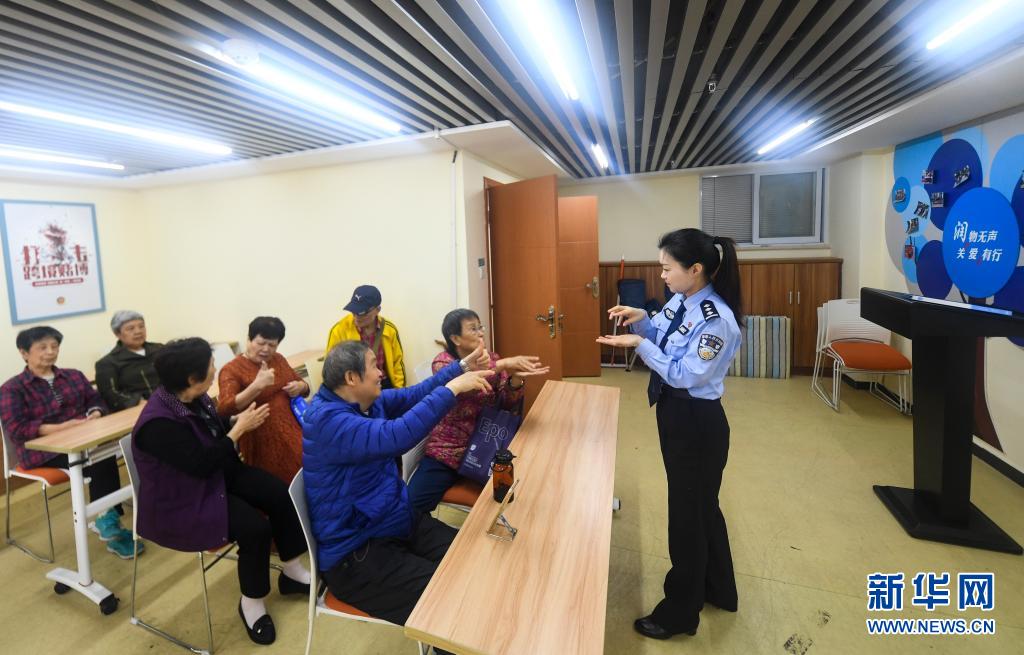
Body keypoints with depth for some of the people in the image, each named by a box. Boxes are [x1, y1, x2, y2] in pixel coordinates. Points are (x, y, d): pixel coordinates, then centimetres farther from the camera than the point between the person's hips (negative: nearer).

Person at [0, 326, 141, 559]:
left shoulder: (74, 376, 17)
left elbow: (96, 401, 15)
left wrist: (94, 415, -9)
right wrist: (62, 427, -21)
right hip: (42, 451, -4)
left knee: (105, 457, -31)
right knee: (100, 461, -31)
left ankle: (106, 520, -19)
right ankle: (108, 522, -19)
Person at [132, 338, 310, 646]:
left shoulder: (193, 398, -5)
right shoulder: (158, 422, -30)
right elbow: (202, 464, -29)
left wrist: (239, 419, -7)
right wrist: (240, 429, -22)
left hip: (214, 475, 8)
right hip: (181, 501, -8)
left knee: (279, 493, -5)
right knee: (255, 527, -23)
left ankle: (292, 572, 12)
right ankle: (251, 602, 4)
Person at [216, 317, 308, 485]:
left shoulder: (278, 359, 12)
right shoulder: (232, 369, -6)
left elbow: (304, 387, 22)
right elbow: (224, 408, -20)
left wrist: (300, 386, -2)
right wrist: (257, 385, -29)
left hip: (293, 434, 5)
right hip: (264, 442, -5)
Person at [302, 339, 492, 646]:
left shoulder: (366, 400, 3)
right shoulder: (328, 420, -27)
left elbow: (414, 394, 11)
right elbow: (396, 436, -39)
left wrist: (462, 367, 1)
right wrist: (452, 388, -33)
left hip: (399, 523, 9)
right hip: (356, 555, -9)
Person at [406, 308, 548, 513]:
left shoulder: (492, 359, 4)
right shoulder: (443, 361, -6)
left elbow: (507, 404, -3)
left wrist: (516, 379, -24)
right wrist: (501, 365, -36)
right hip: (448, 449, -2)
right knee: (413, 504, -16)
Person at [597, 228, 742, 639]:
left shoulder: (717, 320, -25)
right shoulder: (681, 301, 1)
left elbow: (685, 375, -25)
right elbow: (661, 338, 11)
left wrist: (640, 345, -23)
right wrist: (641, 319, -6)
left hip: (698, 423, -9)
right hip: (675, 415, 9)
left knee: (687, 514, 8)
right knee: (702, 505, 24)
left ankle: (679, 613, 30)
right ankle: (718, 589, 47)